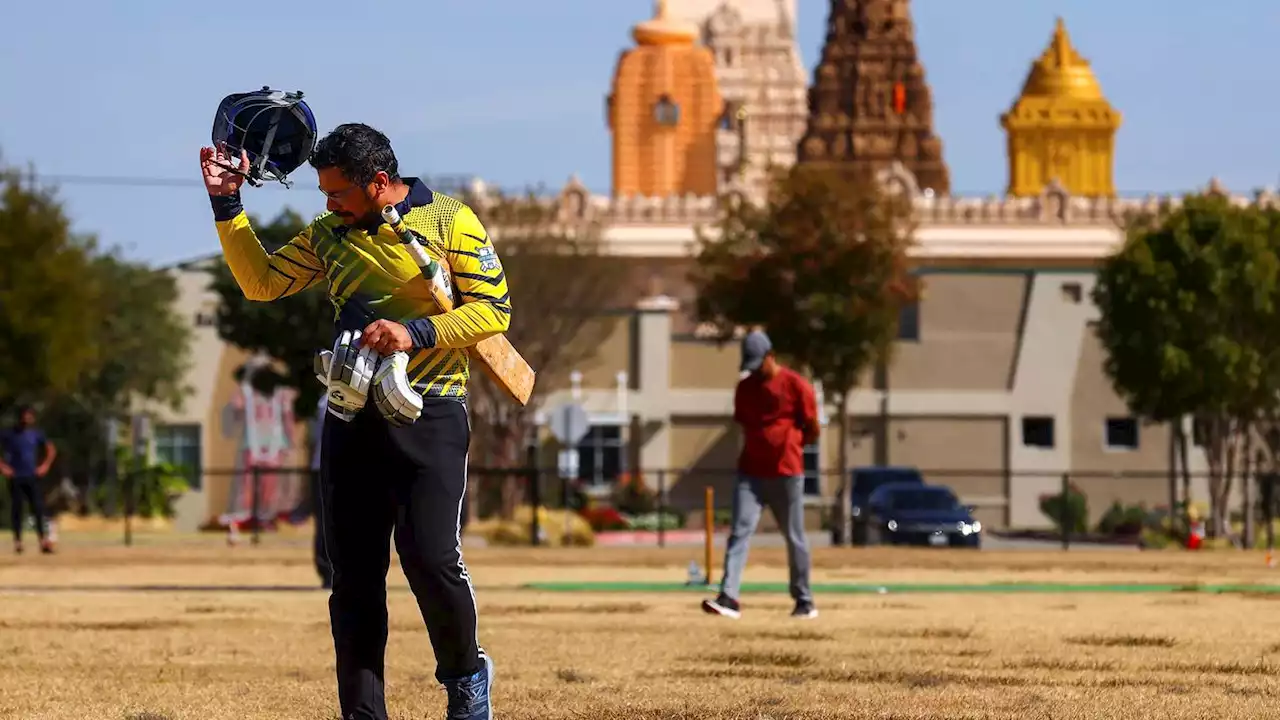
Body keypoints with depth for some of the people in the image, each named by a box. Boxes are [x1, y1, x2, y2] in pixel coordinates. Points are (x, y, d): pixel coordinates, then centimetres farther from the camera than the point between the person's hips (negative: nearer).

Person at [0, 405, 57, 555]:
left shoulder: (36, 434, 5)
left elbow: (51, 449, 18)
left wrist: (45, 465, 7)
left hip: (32, 477, 2)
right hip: (16, 478, -2)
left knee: (38, 508, -7)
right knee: (17, 509, 1)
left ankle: (43, 541, -11)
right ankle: (17, 541, 7)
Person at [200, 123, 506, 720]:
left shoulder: (449, 221, -1)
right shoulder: (330, 234, 13)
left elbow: (493, 309, -6)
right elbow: (262, 281, 14)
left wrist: (415, 332, -18)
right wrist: (227, 205, 6)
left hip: (430, 411, -5)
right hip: (352, 417, 5)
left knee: (429, 557, -16)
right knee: (353, 573, 2)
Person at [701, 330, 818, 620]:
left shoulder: (796, 386, -6)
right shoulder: (744, 388, 9)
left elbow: (812, 431, 0)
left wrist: (784, 448, 9)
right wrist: (763, 447, 11)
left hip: (787, 474, -4)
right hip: (750, 473, 4)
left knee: (794, 538, 6)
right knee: (739, 532, -10)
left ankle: (805, 602, 18)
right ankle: (729, 598, -19)